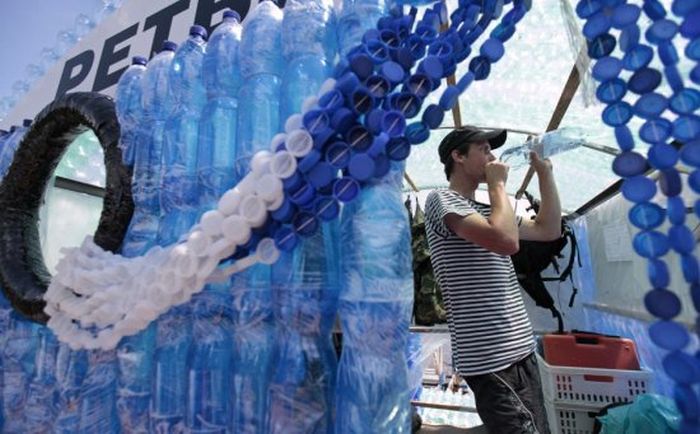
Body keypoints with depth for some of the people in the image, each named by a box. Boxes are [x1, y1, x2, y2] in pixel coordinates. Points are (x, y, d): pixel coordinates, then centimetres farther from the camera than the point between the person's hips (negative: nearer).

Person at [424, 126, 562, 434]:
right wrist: (498, 184, -9)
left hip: (520, 350, 9)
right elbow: (506, 241, -24)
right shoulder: (442, 199, -11)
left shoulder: (487, 211, 18)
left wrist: (544, 171, 18)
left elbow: (549, 230, 21)